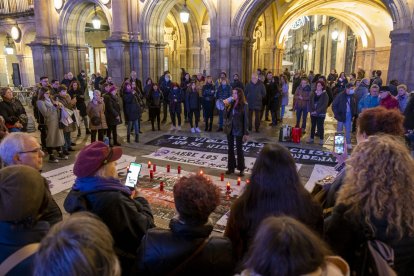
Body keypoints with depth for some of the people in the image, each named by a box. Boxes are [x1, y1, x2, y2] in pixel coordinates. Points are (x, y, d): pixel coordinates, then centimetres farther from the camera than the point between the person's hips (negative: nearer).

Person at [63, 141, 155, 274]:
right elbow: (145, 230, -25)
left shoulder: (77, 192, -8)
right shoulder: (115, 200, -35)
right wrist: (140, 201, -11)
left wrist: (128, 199, 2)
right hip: (121, 262, -8)